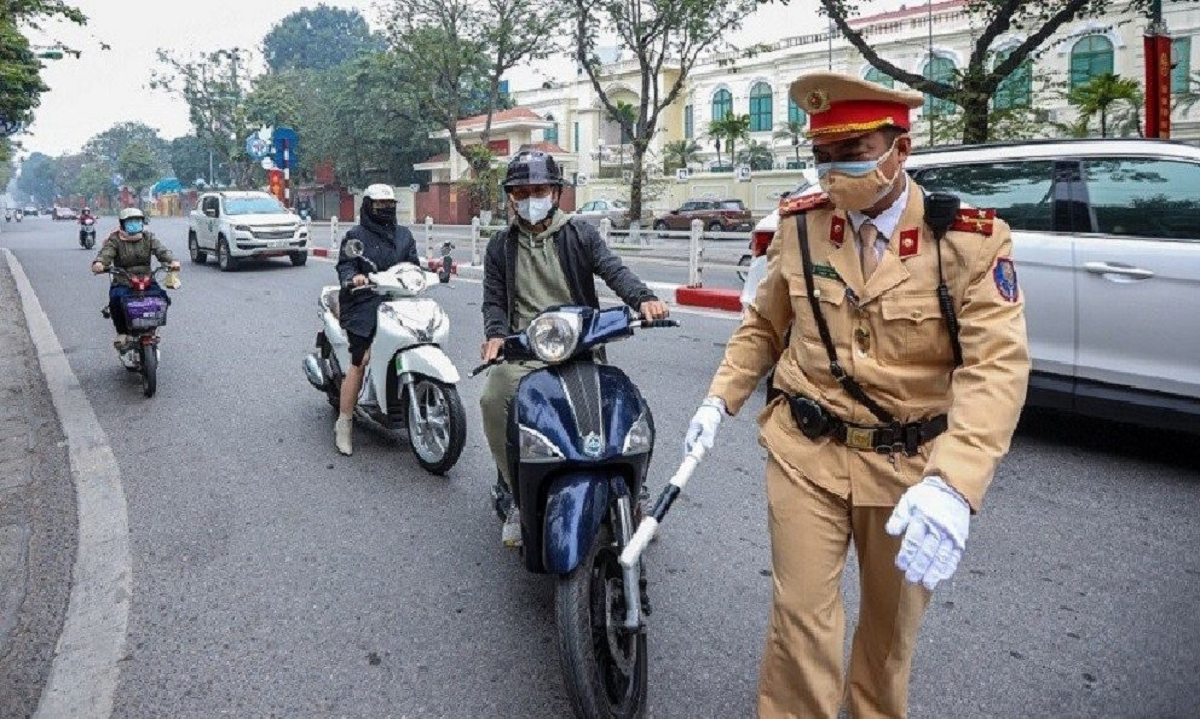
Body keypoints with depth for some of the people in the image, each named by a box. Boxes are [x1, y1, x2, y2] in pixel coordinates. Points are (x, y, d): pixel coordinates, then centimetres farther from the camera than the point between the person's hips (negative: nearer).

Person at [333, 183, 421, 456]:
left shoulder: (404, 235, 22)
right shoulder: (356, 235, 8)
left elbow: (413, 264, 17)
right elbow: (345, 264, -2)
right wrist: (353, 277, -24)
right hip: (365, 304, -4)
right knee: (360, 362, -13)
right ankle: (344, 423, -5)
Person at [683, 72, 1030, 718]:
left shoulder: (971, 239, -11)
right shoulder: (800, 224, -2)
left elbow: (997, 364, -21)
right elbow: (764, 324, 11)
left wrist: (953, 484, -34)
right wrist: (720, 400, 1)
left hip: (911, 463, 0)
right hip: (806, 451, 1)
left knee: (893, 622, 19)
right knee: (802, 619, 0)